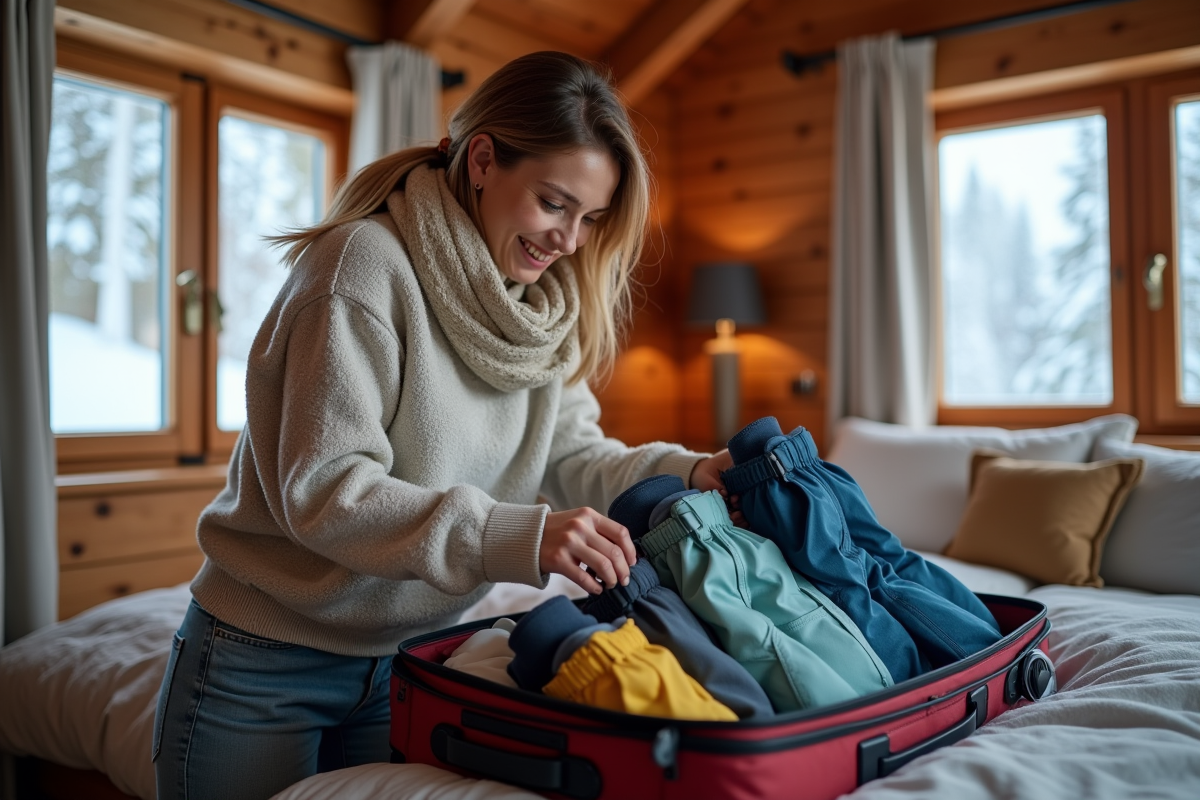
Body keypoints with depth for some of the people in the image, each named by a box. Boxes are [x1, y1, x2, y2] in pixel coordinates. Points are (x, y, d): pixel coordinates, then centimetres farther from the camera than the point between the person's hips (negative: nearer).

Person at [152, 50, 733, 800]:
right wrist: (517, 539, -36)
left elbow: (571, 454, 0)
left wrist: (684, 473, -18)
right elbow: (322, 491, -27)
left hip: (405, 657, 6)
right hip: (267, 663, -6)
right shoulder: (368, 264, -22)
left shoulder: (543, 306, 1)